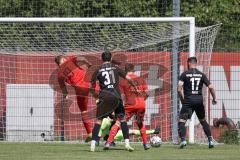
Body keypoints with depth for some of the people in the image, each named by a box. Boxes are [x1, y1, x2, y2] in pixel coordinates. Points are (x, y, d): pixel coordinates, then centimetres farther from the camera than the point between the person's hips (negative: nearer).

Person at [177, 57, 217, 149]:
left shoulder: (185, 74, -1)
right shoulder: (201, 75, 7)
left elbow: (179, 88, -10)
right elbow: (210, 87, 1)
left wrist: (182, 99, 3)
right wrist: (214, 98, 14)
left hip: (188, 101, -3)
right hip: (199, 100, 3)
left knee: (182, 121, -1)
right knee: (203, 120, 19)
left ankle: (183, 140, -21)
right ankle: (210, 140, 14)